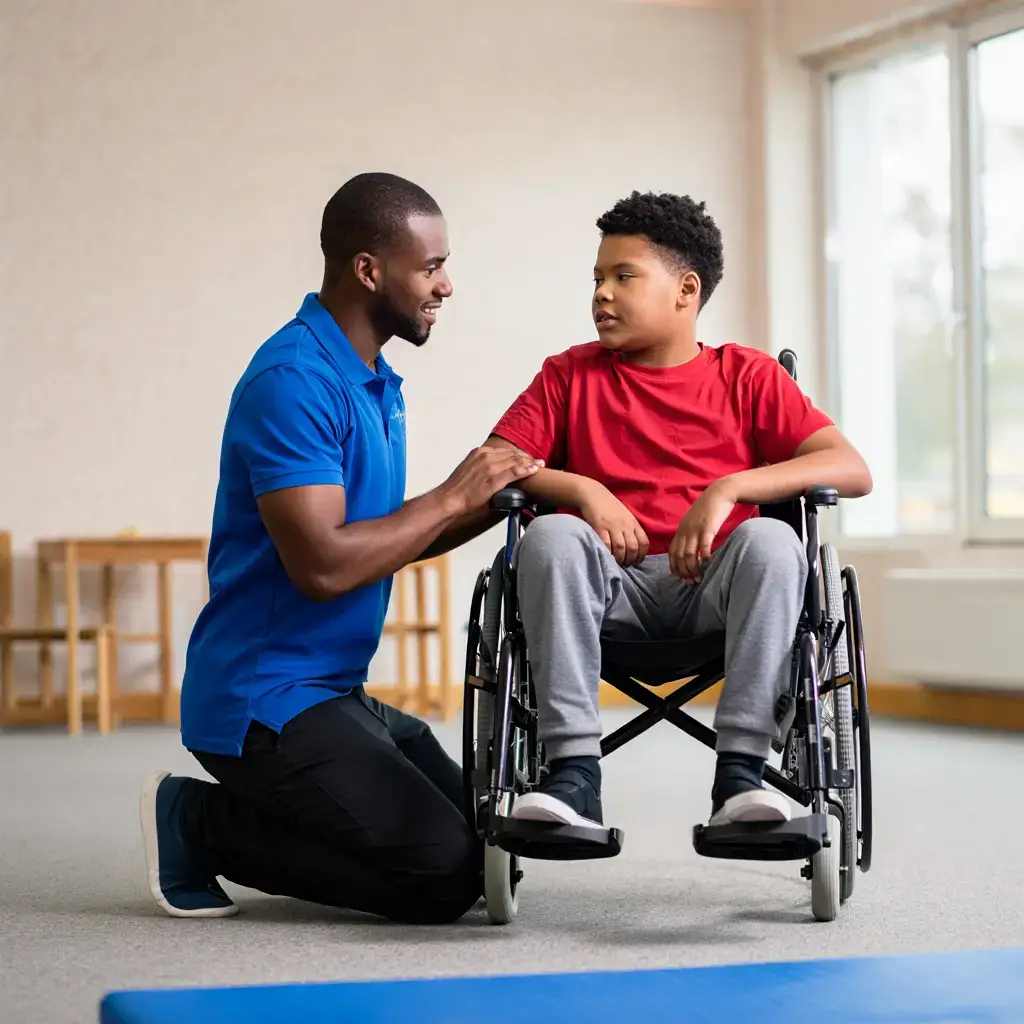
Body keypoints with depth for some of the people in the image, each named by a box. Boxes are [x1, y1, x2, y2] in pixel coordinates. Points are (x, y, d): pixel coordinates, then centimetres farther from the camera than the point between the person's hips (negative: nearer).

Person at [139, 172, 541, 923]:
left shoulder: (375, 382, 14)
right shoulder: (293, 381, -18)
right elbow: (322, 562, -26)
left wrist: (490, 505, 2)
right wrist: (452, 499, -16)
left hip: (335, 689, 10)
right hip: (265, 698, -10)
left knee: (482, 844, 12)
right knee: (443, 874, -17)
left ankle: (212, 817, 15)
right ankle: (200, 824, -3)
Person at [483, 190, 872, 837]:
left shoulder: (747, 376, 10)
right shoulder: (571, 376, 15)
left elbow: (852, 471, -1)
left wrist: (729, 488, -16)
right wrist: (582, 490, -13)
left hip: (715, 587, -1)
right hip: (611, 586, 1)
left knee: (771, 540, -32)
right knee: (550, 535, -30)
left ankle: (740, 773, -33)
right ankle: (575, 777, -35)